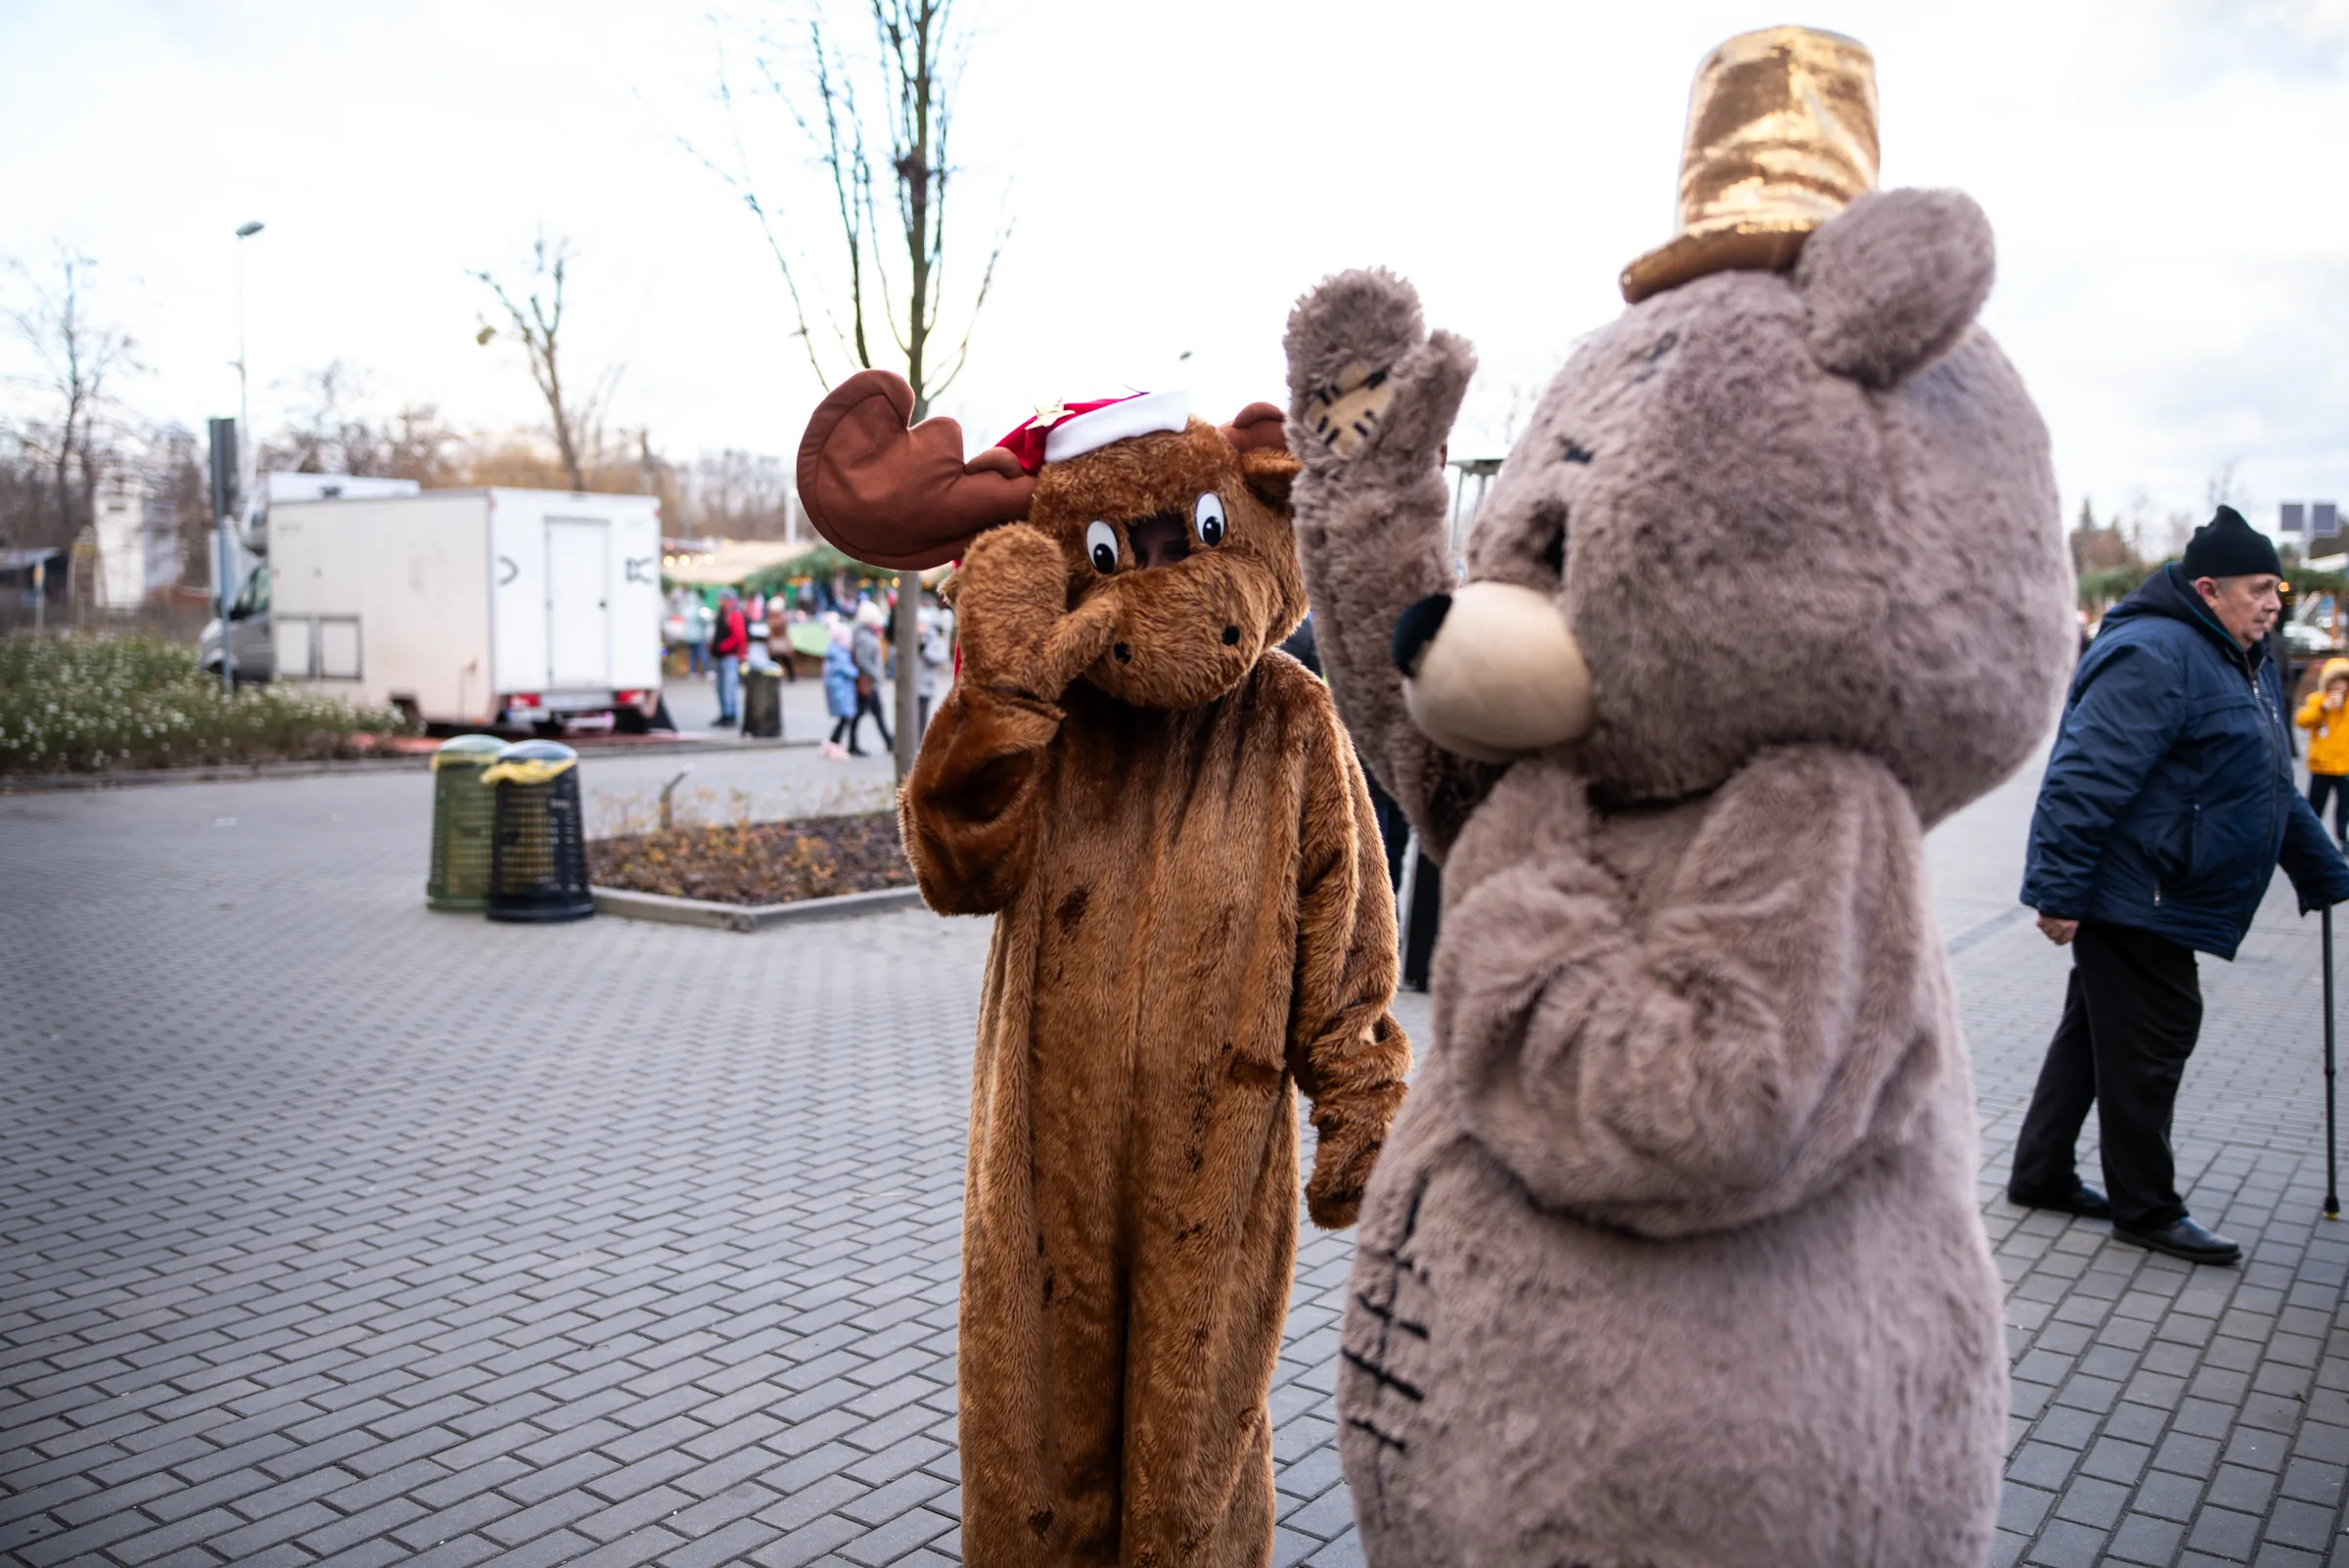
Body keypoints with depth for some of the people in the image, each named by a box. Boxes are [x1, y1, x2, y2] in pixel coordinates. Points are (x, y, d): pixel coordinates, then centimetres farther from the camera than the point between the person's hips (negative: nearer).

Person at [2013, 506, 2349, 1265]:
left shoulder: (2245, 664, 16)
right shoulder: (2154, 657, -19)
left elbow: (2272, 789, 25)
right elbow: (2086, 778, -25)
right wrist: (2060, 892, -26)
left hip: (2158, 900, 11)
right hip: (2129, 897, -10)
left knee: (2094, 1033, 16)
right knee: (2146, 1046, -2)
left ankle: (2041, 1174, 27)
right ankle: (2146, 1209, 11)